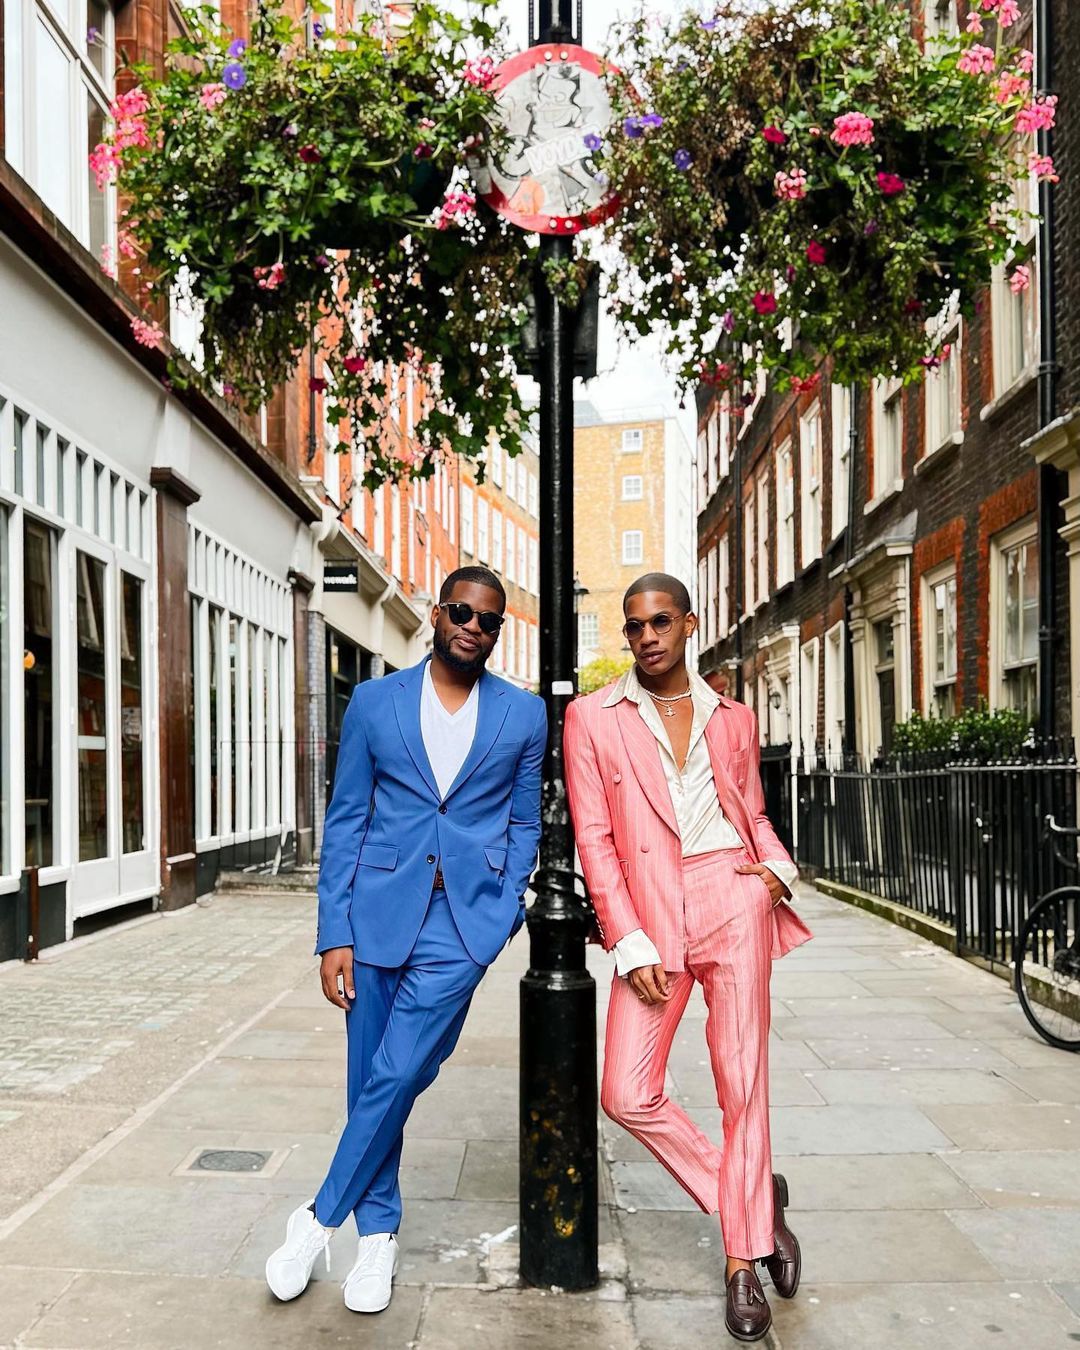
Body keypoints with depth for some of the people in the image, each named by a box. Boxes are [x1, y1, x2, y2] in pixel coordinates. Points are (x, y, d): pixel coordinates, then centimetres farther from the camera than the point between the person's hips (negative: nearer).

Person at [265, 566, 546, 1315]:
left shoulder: (525, 714, 4)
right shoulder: (374, 702, 4)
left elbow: (524, 826, 11)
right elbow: (345, 823, 3)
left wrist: (504, 913, -2)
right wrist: (334, 936, -2)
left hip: (465, 918, -1)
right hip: (380, 911, 1)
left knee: (398, 1076, -8)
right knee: (372, 1080, 8)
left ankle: (321, 1218, 14)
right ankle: (378, 1234, 27)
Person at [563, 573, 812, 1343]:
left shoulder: (733, 719, 11)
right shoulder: (593, 717, 3)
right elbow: (594, 840, -1)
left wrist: (777, 869, -1)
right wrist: (630, 946, -7)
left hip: (733, 902, 0)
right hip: (649, 916, 0)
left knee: (743, 1082, 0)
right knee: (627, 1095, -3)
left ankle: (743, 1263, 16)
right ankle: (755, 1198, 19)